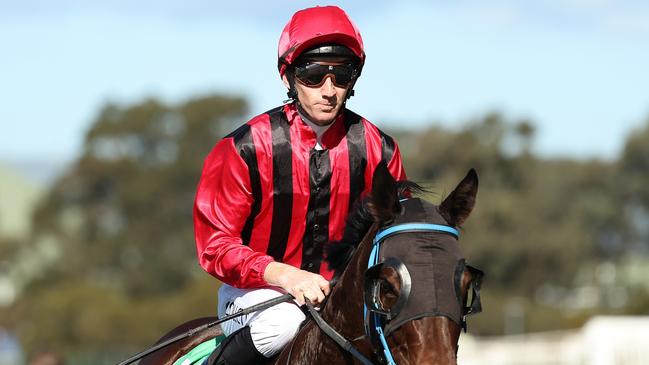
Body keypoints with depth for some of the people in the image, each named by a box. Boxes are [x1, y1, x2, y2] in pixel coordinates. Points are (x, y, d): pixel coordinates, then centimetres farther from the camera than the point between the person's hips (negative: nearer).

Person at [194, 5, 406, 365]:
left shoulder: (377, 149, -4)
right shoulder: (246, 149, -13)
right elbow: (215, 244, -13)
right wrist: (282, 275, -30)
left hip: (339, 291, 4)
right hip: (255, 289, -3)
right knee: (282, 322, -36)